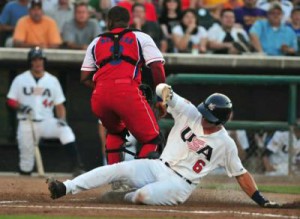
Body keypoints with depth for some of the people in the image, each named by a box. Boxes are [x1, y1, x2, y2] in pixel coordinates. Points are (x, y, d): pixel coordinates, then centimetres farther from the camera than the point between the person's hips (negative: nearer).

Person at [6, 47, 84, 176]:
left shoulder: (52, 80, 9)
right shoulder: (20, 80, 7)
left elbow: (59, 105, 9)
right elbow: (10, 101, 6)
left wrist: (62, 119, -10)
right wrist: (20, 107, -16)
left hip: (46, 122, 0)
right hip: (26, 123, 0)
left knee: (65, 130, -29)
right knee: (26, 158, -5)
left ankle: (77, 166, -35)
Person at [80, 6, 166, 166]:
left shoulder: (96, 42, 26)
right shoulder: (140, 38, 19)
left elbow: (85, 78, 22)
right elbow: (157, 67, 5)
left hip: (99, 96, 4)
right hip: (127, 92, -4)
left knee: (115, 131, 32)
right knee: (151, 139, 5)